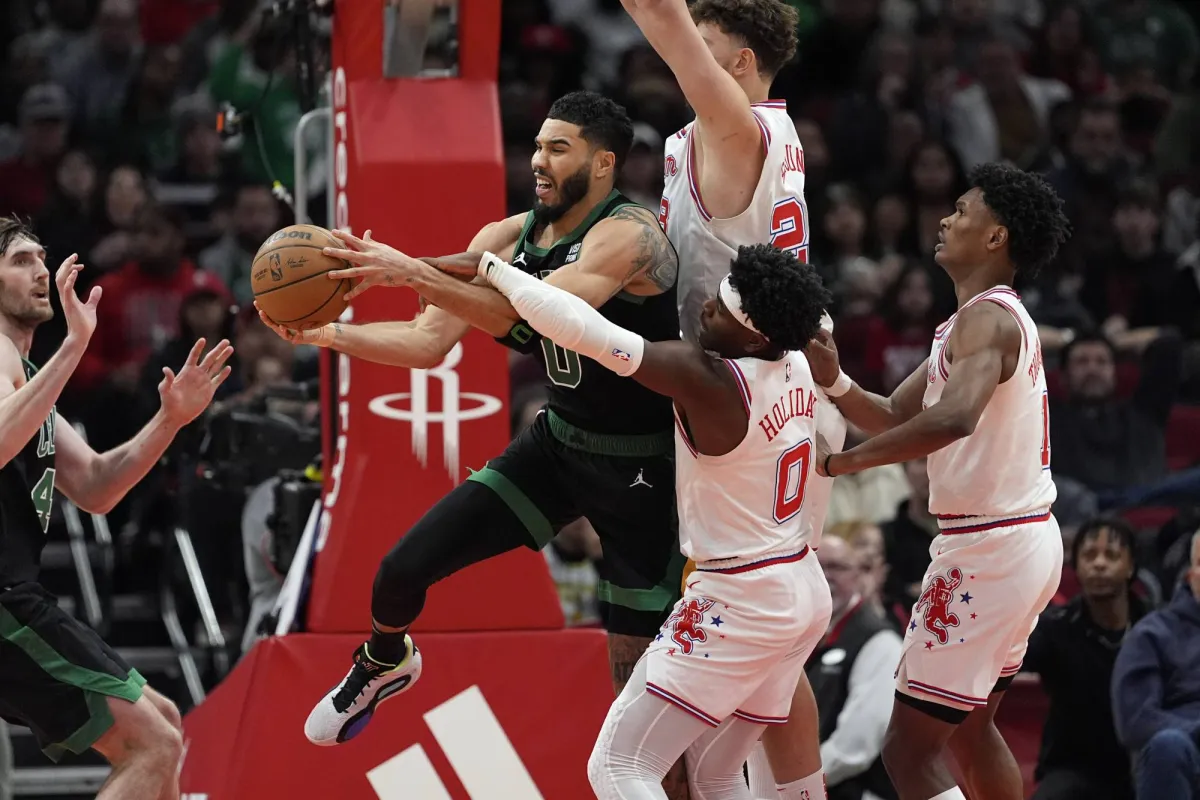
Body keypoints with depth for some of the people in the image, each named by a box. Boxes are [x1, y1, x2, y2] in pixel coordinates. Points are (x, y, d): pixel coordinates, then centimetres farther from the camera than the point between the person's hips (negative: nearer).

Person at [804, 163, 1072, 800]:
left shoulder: (987, 318, -17)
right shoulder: (991, 318, 15)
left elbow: (953, 418, -37)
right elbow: (894, 416, 18)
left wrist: (841, 462, -28)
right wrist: (833, 381, -1)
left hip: (988, 548, -11)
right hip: (1028, 538, 11)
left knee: (909, 748, -10)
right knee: (970, 728, 26)